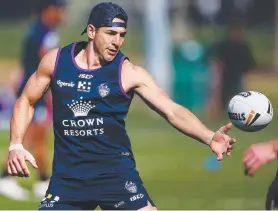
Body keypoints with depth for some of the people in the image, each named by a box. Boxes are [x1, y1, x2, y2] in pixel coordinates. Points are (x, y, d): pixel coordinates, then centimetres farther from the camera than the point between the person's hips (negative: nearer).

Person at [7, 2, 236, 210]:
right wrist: (16, 145, -1)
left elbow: (172, 111, -15)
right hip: (68, 174, 2)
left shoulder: (129, 73, -8)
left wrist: (209, 137, -32)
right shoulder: (56, 60, 0)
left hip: (115, 170, -2)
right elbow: (27, 101, 14)